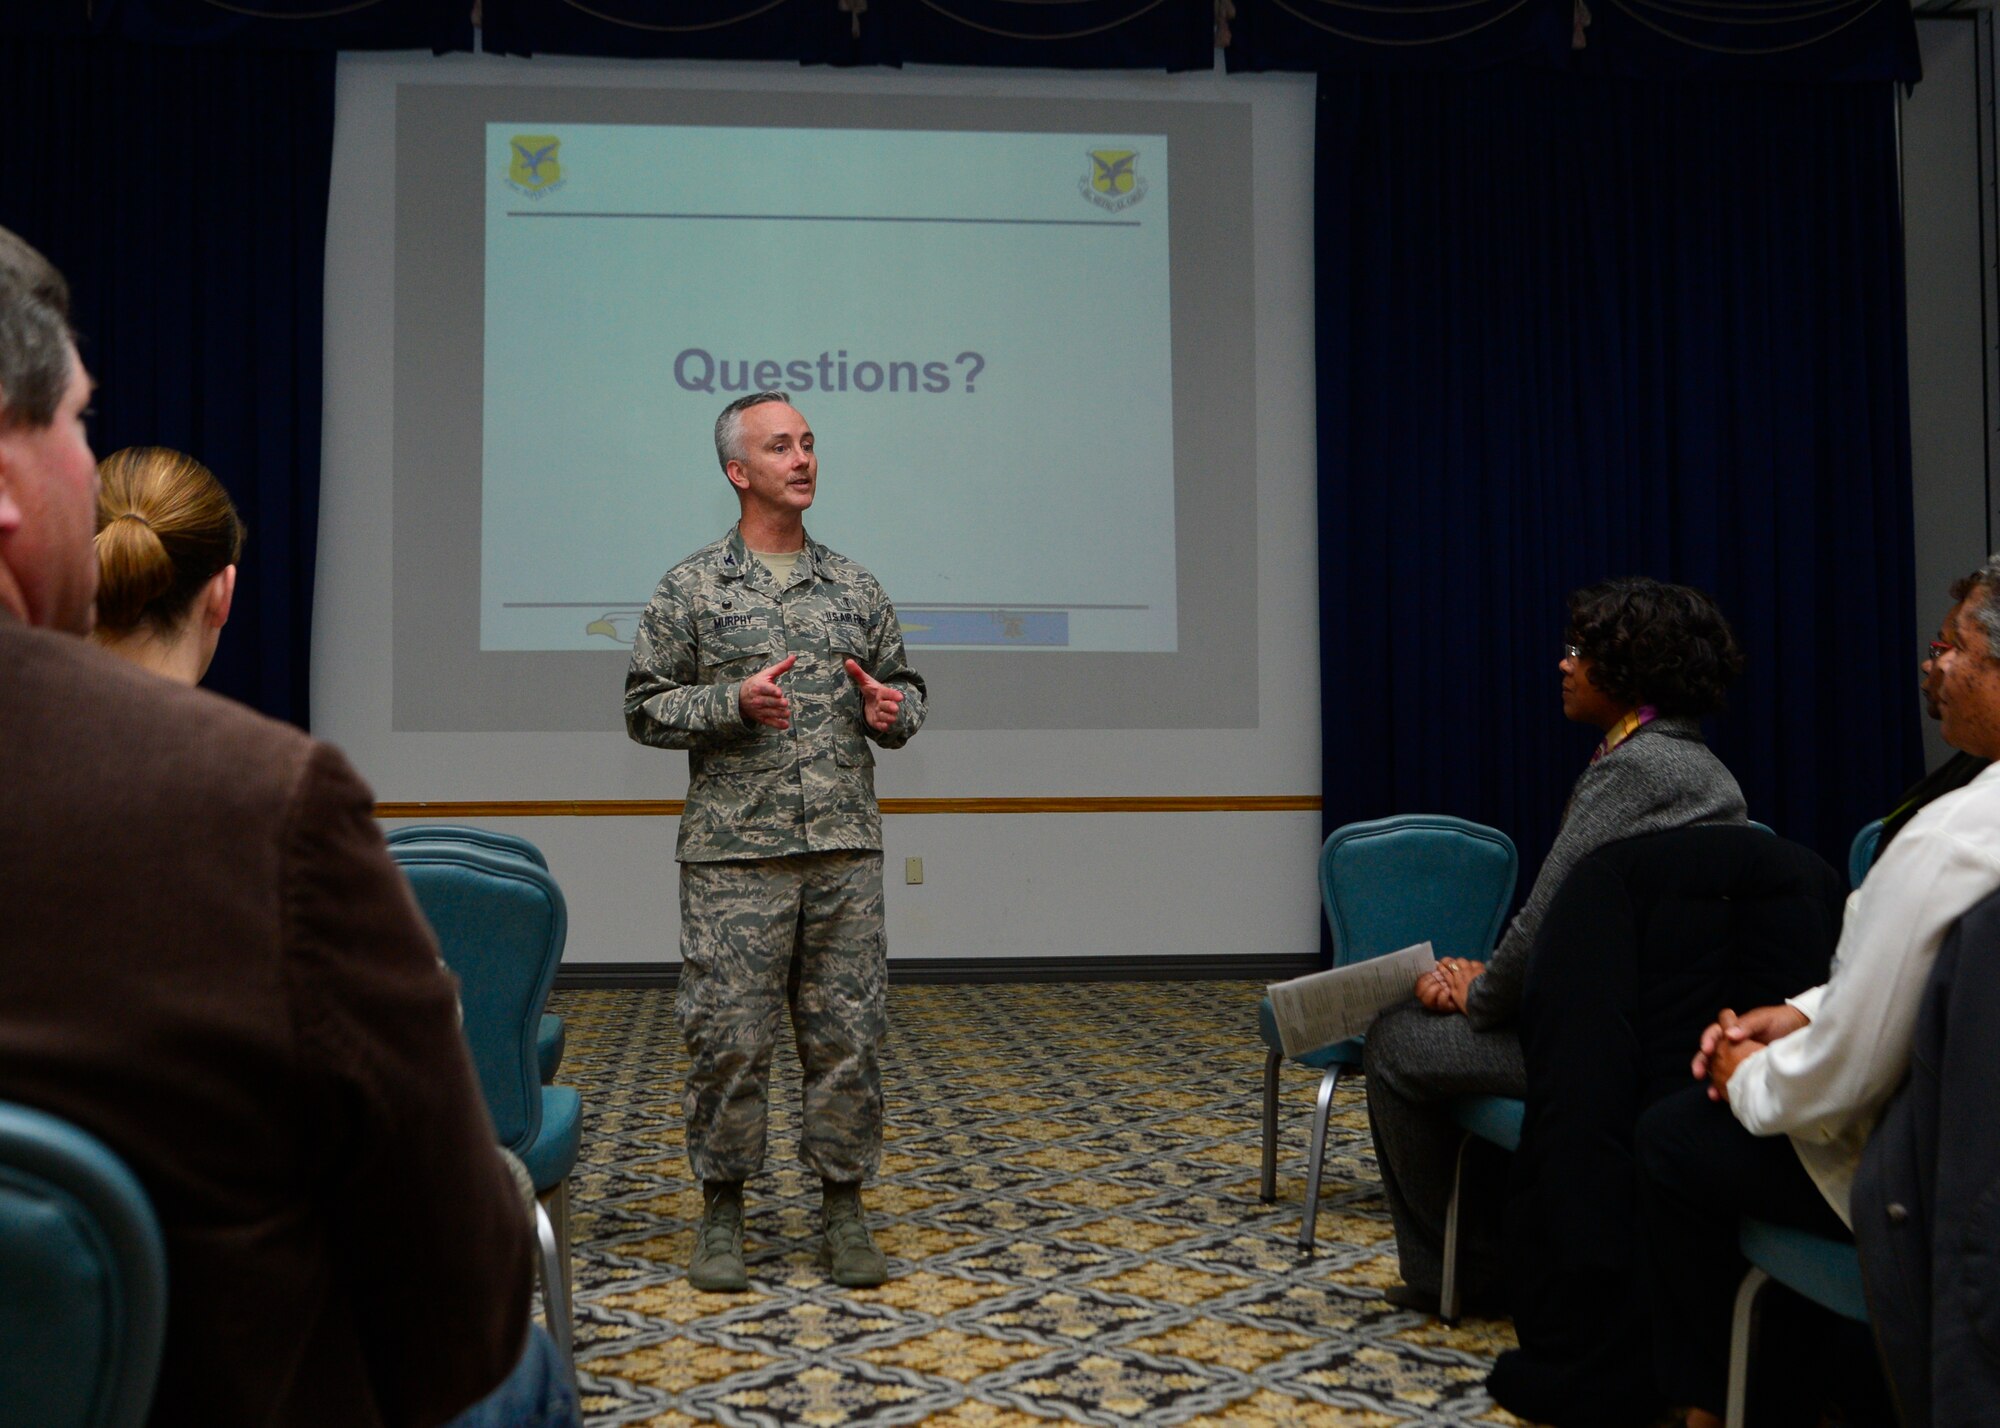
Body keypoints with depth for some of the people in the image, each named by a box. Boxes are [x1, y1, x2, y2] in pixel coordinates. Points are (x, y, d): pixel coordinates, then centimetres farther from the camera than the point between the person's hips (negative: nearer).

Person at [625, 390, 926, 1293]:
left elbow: (905, 686, 19)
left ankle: (843, 1209, 17)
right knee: (728, 1037, 0)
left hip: (845, 851, 3)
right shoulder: (692, 588, 3)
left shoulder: (854, 588, 13)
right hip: (734, 855, -3)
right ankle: (722, 1211, 16)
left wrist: (892, 709, -4)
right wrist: (734, 701, -14)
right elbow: (645, 707, 1)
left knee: (847, 1034, 5)